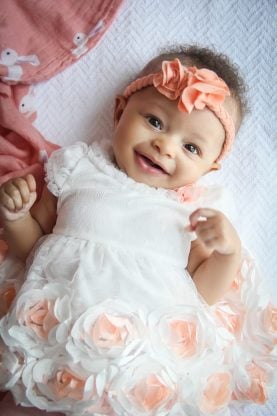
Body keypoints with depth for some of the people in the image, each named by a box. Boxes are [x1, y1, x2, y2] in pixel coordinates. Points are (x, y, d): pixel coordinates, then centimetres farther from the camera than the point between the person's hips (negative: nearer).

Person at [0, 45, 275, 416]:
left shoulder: (195, 208, 8)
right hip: (61, 327, 0)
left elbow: (201, 294, 8)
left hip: (153, 348, 1)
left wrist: (229, 252, -8)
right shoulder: (78, 167, 7)